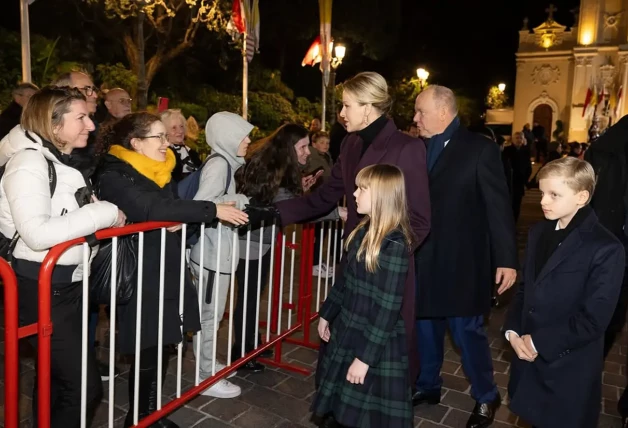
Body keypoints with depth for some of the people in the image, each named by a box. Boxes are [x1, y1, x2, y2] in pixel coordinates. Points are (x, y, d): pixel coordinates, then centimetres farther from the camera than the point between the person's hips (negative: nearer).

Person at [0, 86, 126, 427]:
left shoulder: (64, 163, 14)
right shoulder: (29, 162, -16)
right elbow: (36, 233, -30)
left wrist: (110, 216, -1)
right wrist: (104, 213, -23)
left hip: (69, 285, 9)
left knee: (56, 377, 21)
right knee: (85, 386, -7)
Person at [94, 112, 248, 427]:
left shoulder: (159, 172, 12)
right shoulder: (113, 177, -14)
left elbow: (173, 209, 18)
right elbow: (152, 209, -29)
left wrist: (183, 220, -5)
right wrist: (213, 210, -28)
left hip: (167, 273, 7)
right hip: (139, 279, -7)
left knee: (161, 348, 12)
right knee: (147, 353, 0)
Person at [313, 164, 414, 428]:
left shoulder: (394, 245, -23)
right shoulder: (365, 231, 3)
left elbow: (387, 309, -22)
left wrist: (365, 356, -19)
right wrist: (327, 314, 17)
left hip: (376, 344, -8)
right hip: (347, 331, 8)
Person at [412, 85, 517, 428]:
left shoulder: (480, 149, -10)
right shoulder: (420, 149, 5)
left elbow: (499, 206, -11)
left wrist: (506, 260, -14)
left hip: (461, 261, -5)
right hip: (423, 260, 5)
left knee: (467, 331, 6)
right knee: (426, 326, 17)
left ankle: (485, 397, 29)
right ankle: (428, 385, 38)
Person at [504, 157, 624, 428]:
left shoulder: (606, 249, -16)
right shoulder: (538, 233, 7)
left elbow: (593, 320, -19)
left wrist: (539, 342, -16)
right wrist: (513, 330, -4)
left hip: (569, 369, -6)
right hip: (529, 356, 6)